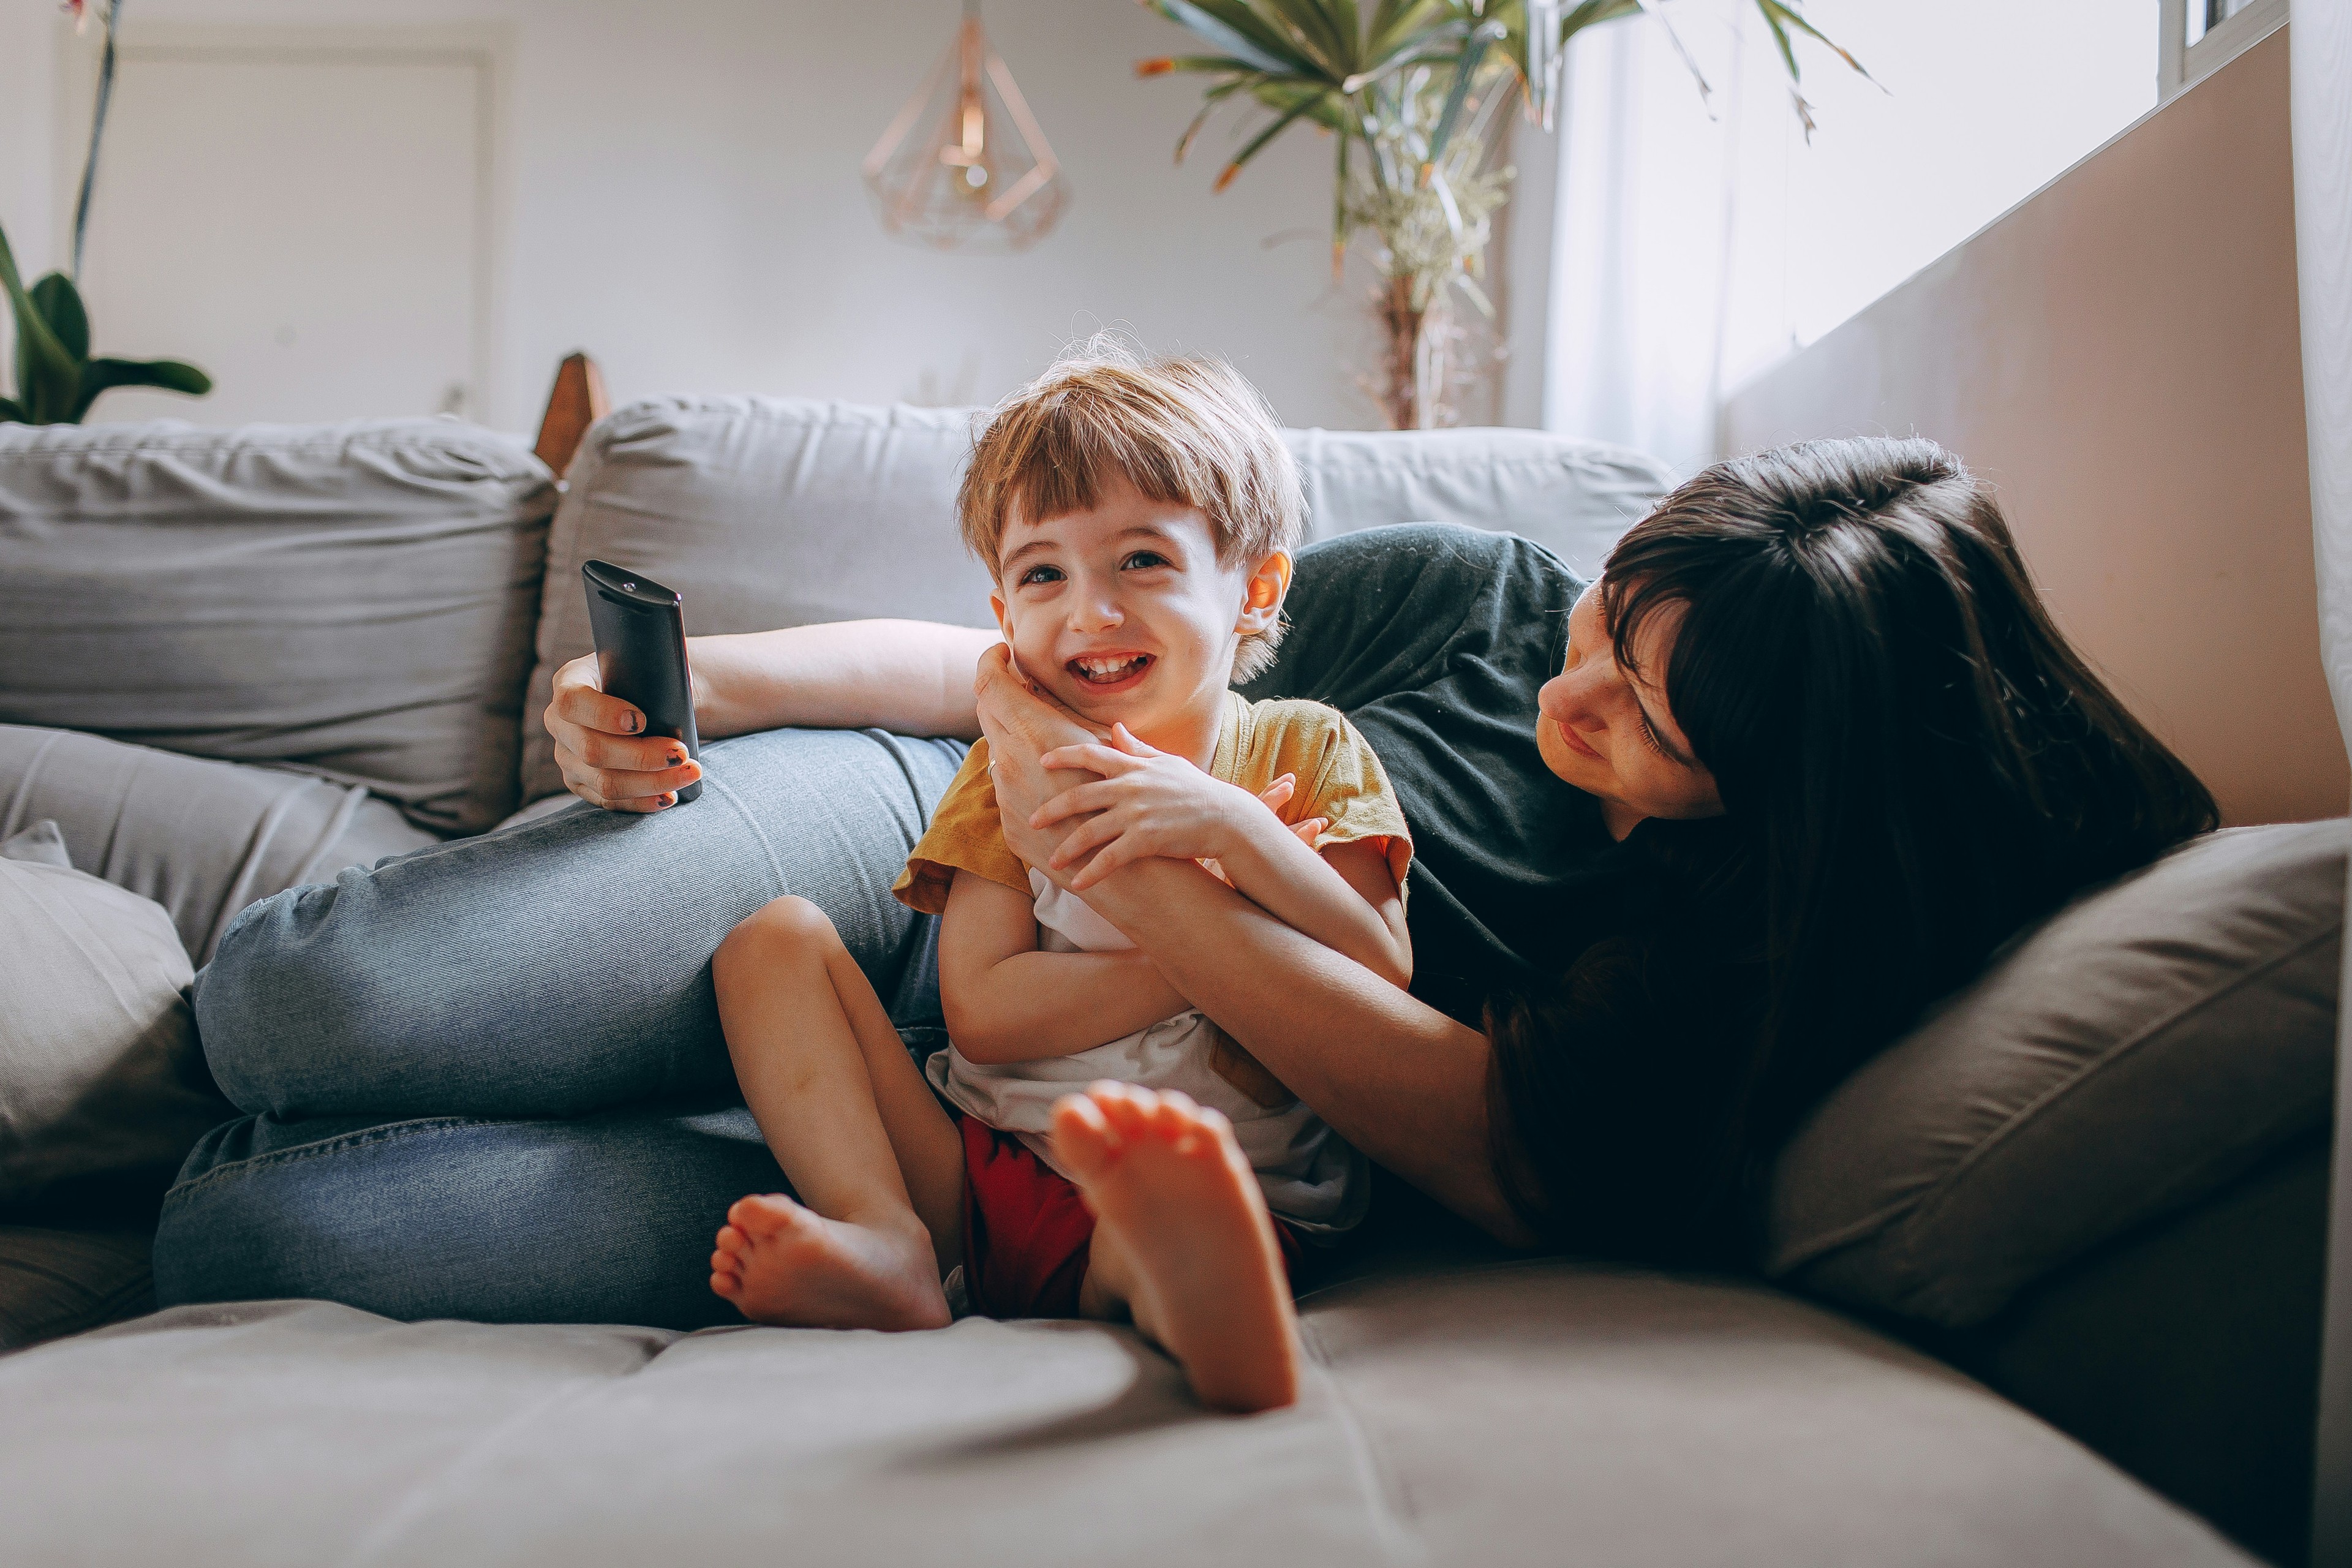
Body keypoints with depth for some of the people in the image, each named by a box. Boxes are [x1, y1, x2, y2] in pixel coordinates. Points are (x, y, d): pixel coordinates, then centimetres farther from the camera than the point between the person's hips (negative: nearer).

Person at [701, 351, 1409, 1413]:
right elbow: (983, 1014, -4)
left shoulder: (1308, 753, 8)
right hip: (979, 1174, 3)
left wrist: (1234, 829, -20)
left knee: (1174, 1214, -37)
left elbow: (1383, 988, -6)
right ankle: (888, 1247, -28)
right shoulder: (1012, 772, 11)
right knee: (776, 939, -10)